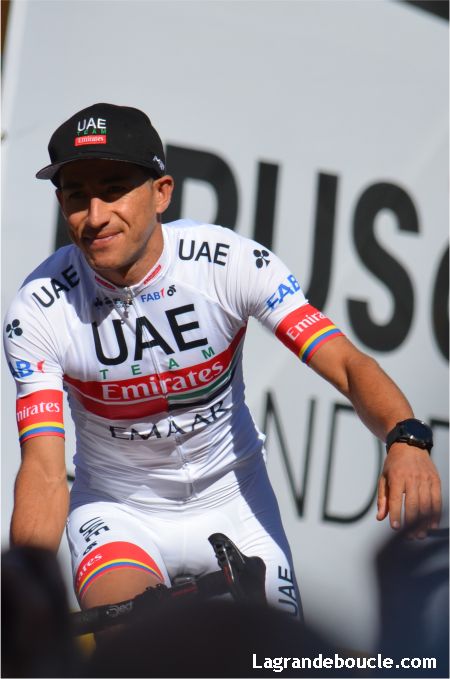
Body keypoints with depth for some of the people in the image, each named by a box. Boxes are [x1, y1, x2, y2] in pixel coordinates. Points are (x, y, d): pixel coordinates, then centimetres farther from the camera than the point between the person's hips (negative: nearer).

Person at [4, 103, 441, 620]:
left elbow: (347, 365, -24)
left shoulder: (233, 263, -21)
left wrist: (405, 440, -44)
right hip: (117, 509, -2)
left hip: (232, 500, 2)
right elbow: (44, 470, -24)